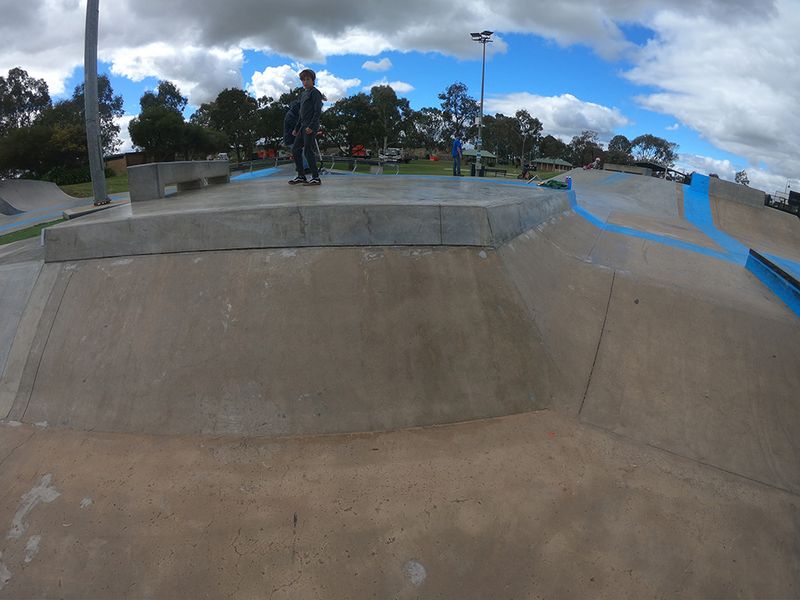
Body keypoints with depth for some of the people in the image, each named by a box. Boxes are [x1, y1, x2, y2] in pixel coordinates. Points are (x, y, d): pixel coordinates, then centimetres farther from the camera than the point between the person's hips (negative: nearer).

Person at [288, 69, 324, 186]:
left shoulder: (315, 93, -5)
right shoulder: (303, 94, 20)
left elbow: (318, 111, -14)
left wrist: (311, 126, -22)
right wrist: (296, 128, 23)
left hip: (311, 127, -9)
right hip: (303, 126, 9)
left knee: (308, 151, -10)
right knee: (295, 149, 8)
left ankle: (316, 178, -4)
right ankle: (301, 176, 15)